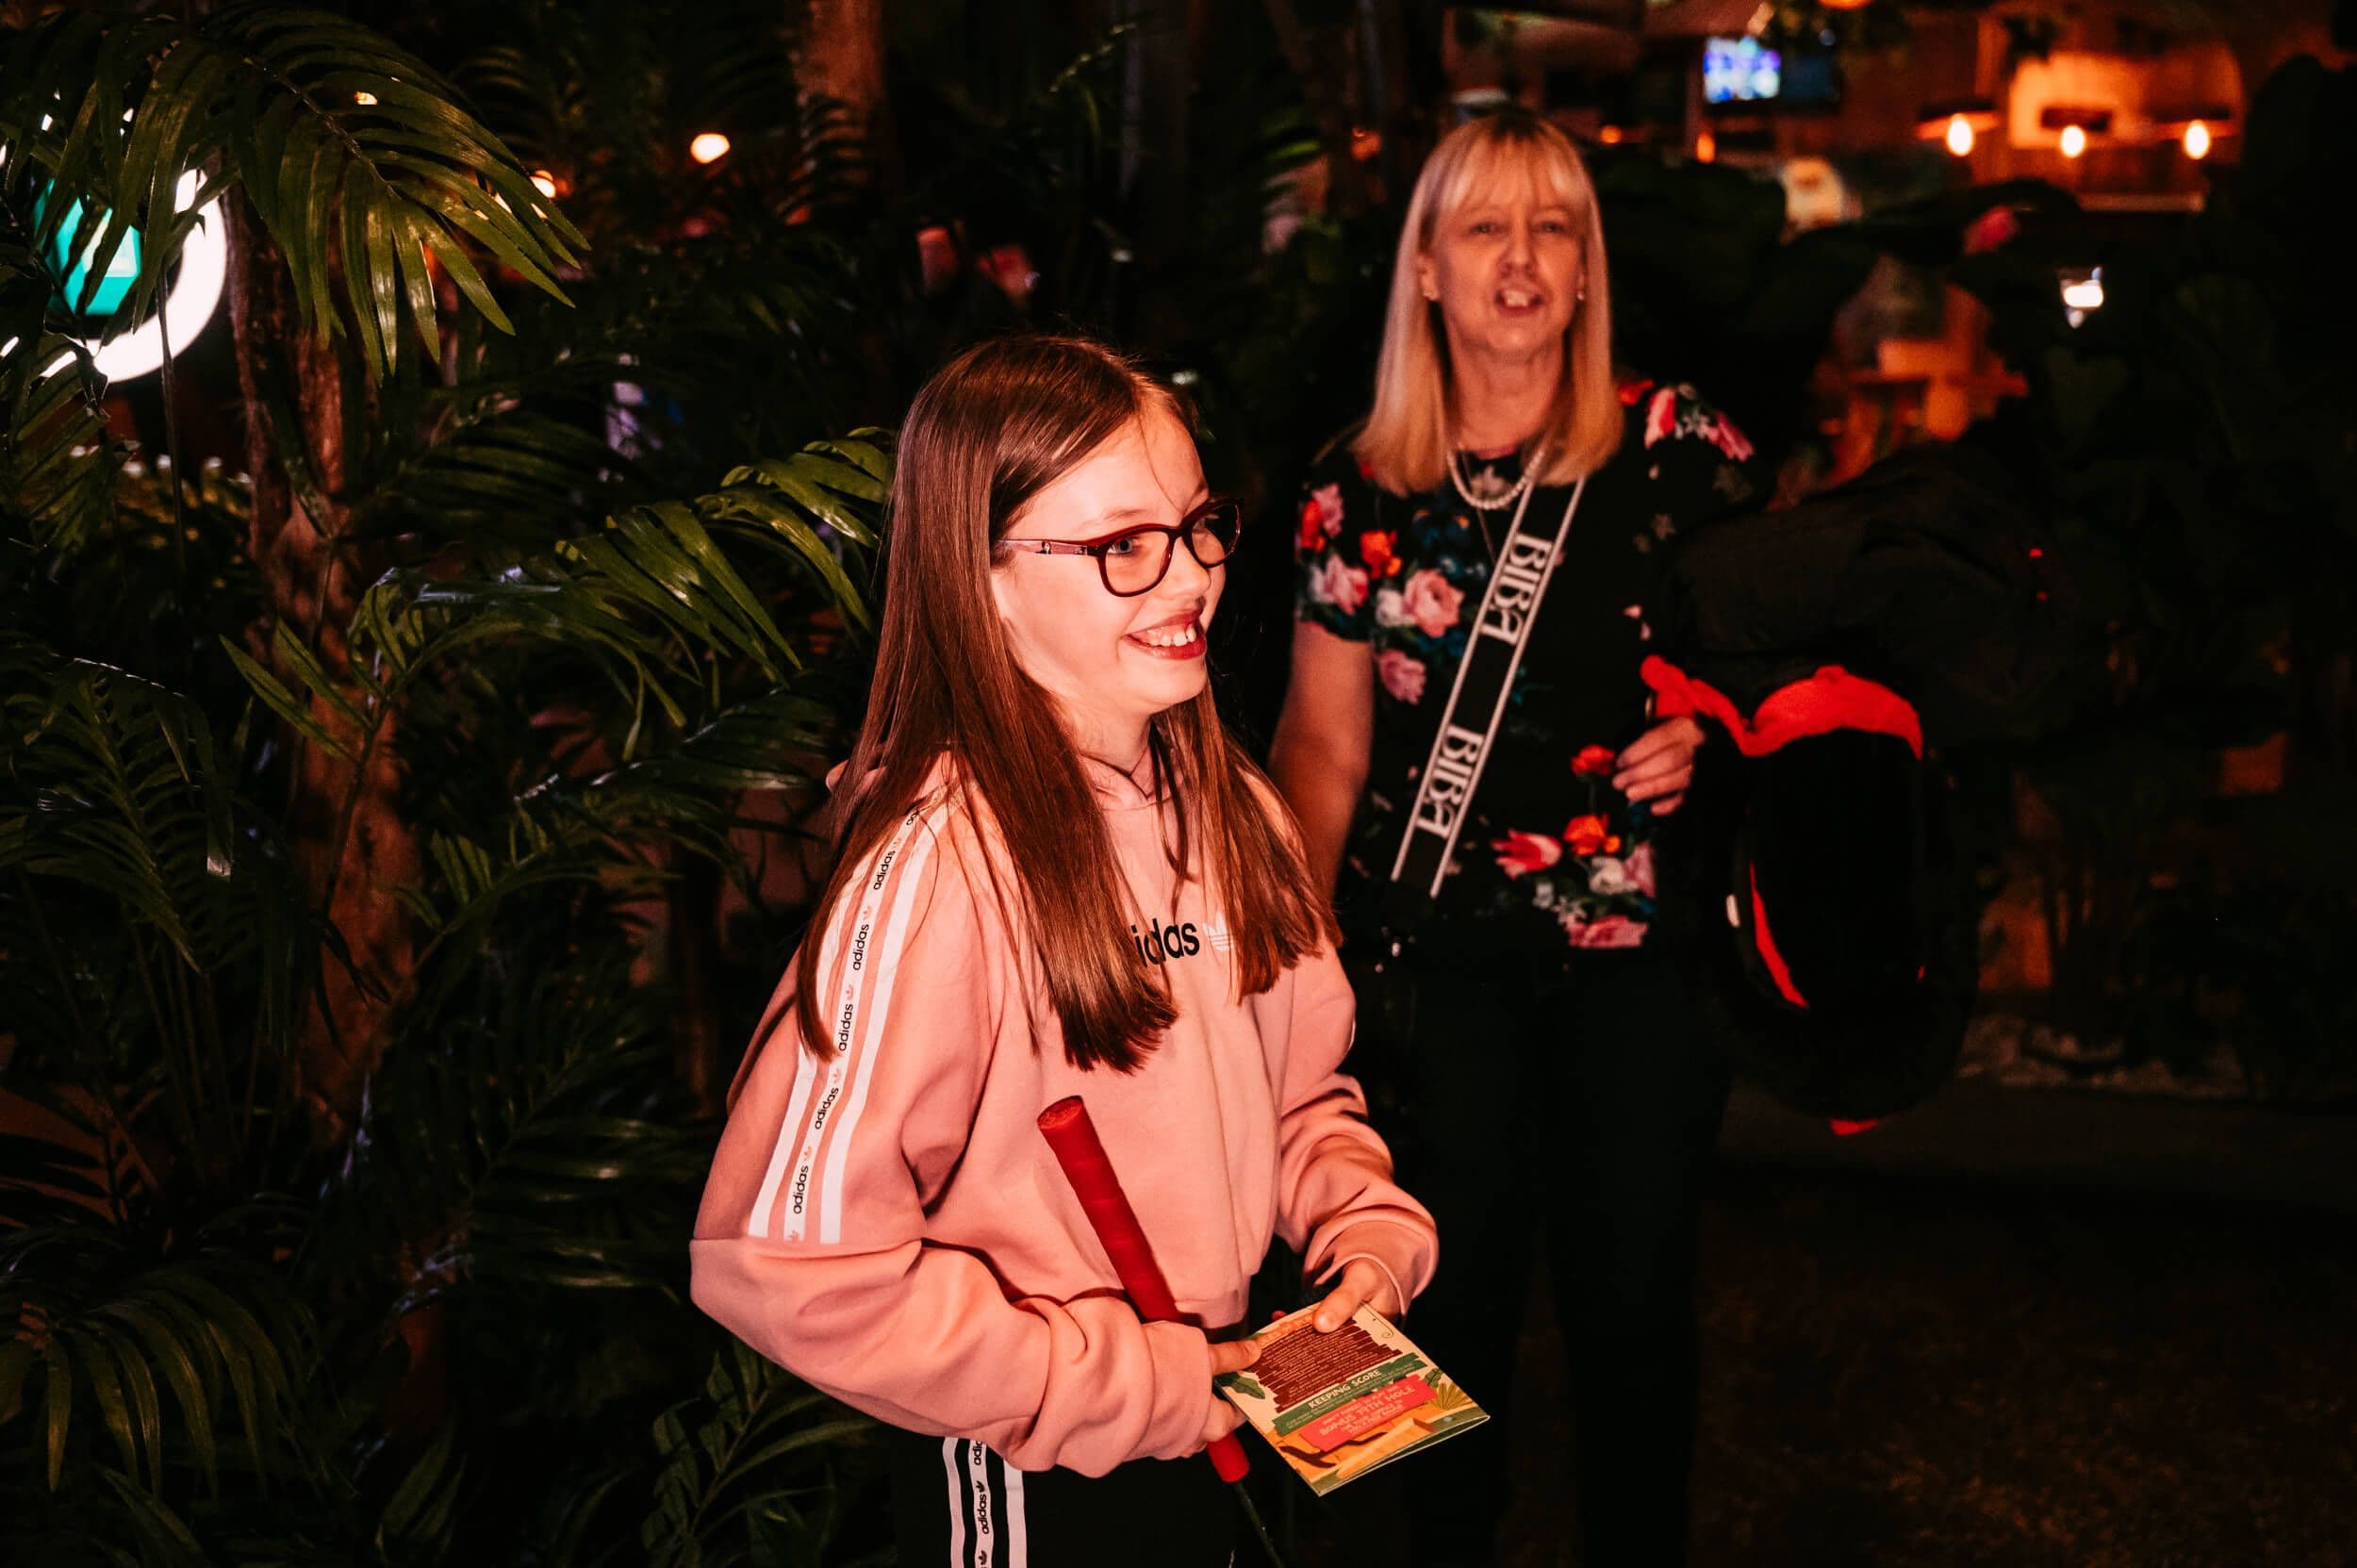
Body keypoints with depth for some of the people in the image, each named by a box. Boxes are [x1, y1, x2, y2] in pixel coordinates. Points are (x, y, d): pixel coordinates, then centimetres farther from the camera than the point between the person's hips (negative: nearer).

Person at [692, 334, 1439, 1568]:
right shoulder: (941, 863, -25)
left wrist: (1373, 1237, -8)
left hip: (1210, 1431, 6)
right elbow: (790, 1262, -28)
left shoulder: (1229, 808, -2)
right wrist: (1140, 1385, -21)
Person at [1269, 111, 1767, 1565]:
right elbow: (1323, 745, 4)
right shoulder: (1360, 492, 0)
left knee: (1634, 1291, 8)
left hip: (1638, 935, 0)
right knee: (1457, 1279, 12)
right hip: (1440, 949, 1)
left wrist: (1714, 730, -12)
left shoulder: (1675, 446, -3)